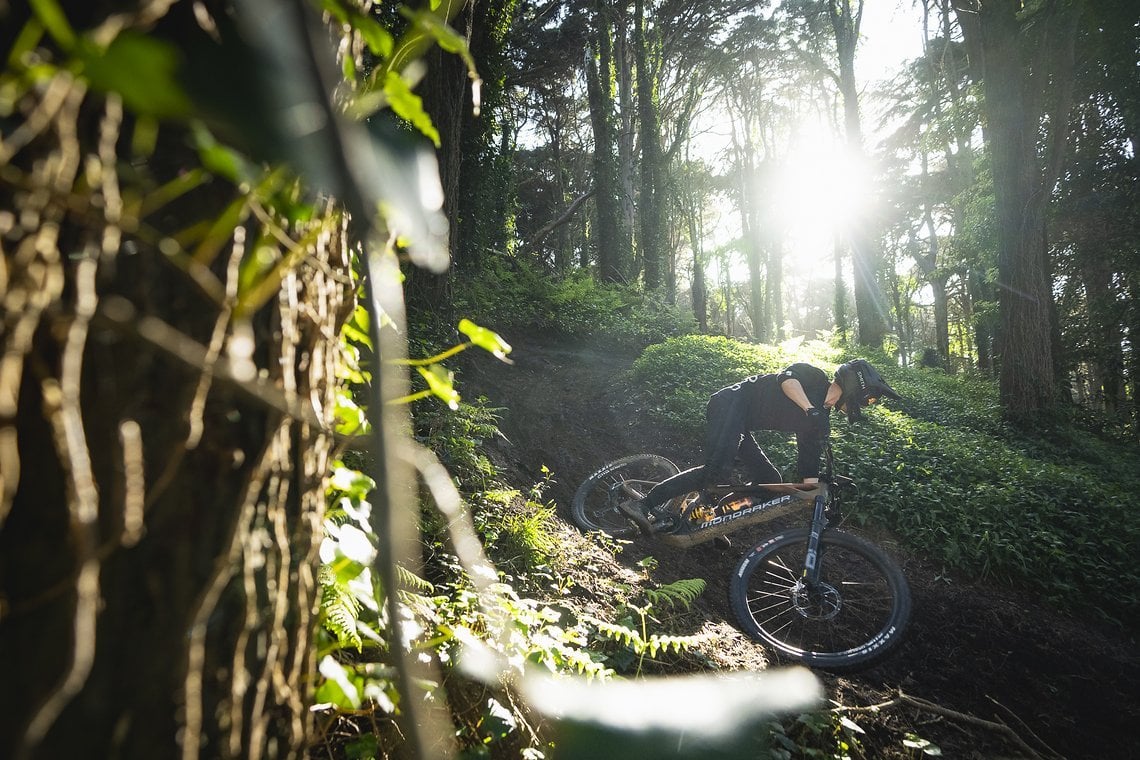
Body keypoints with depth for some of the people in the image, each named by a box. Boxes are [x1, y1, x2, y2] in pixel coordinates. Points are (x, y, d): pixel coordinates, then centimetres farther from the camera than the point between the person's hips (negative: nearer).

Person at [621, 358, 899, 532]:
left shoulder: (821, 425, 16)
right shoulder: (813, 376, -1)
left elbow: (809, 470, 14)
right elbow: (787, 378, -23)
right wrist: (810, 410, -35)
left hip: (739, 425, 9)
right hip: (730, 404, -9)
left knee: (769, 478, 2)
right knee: (718, 471, -26)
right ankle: (643, 504, -29)